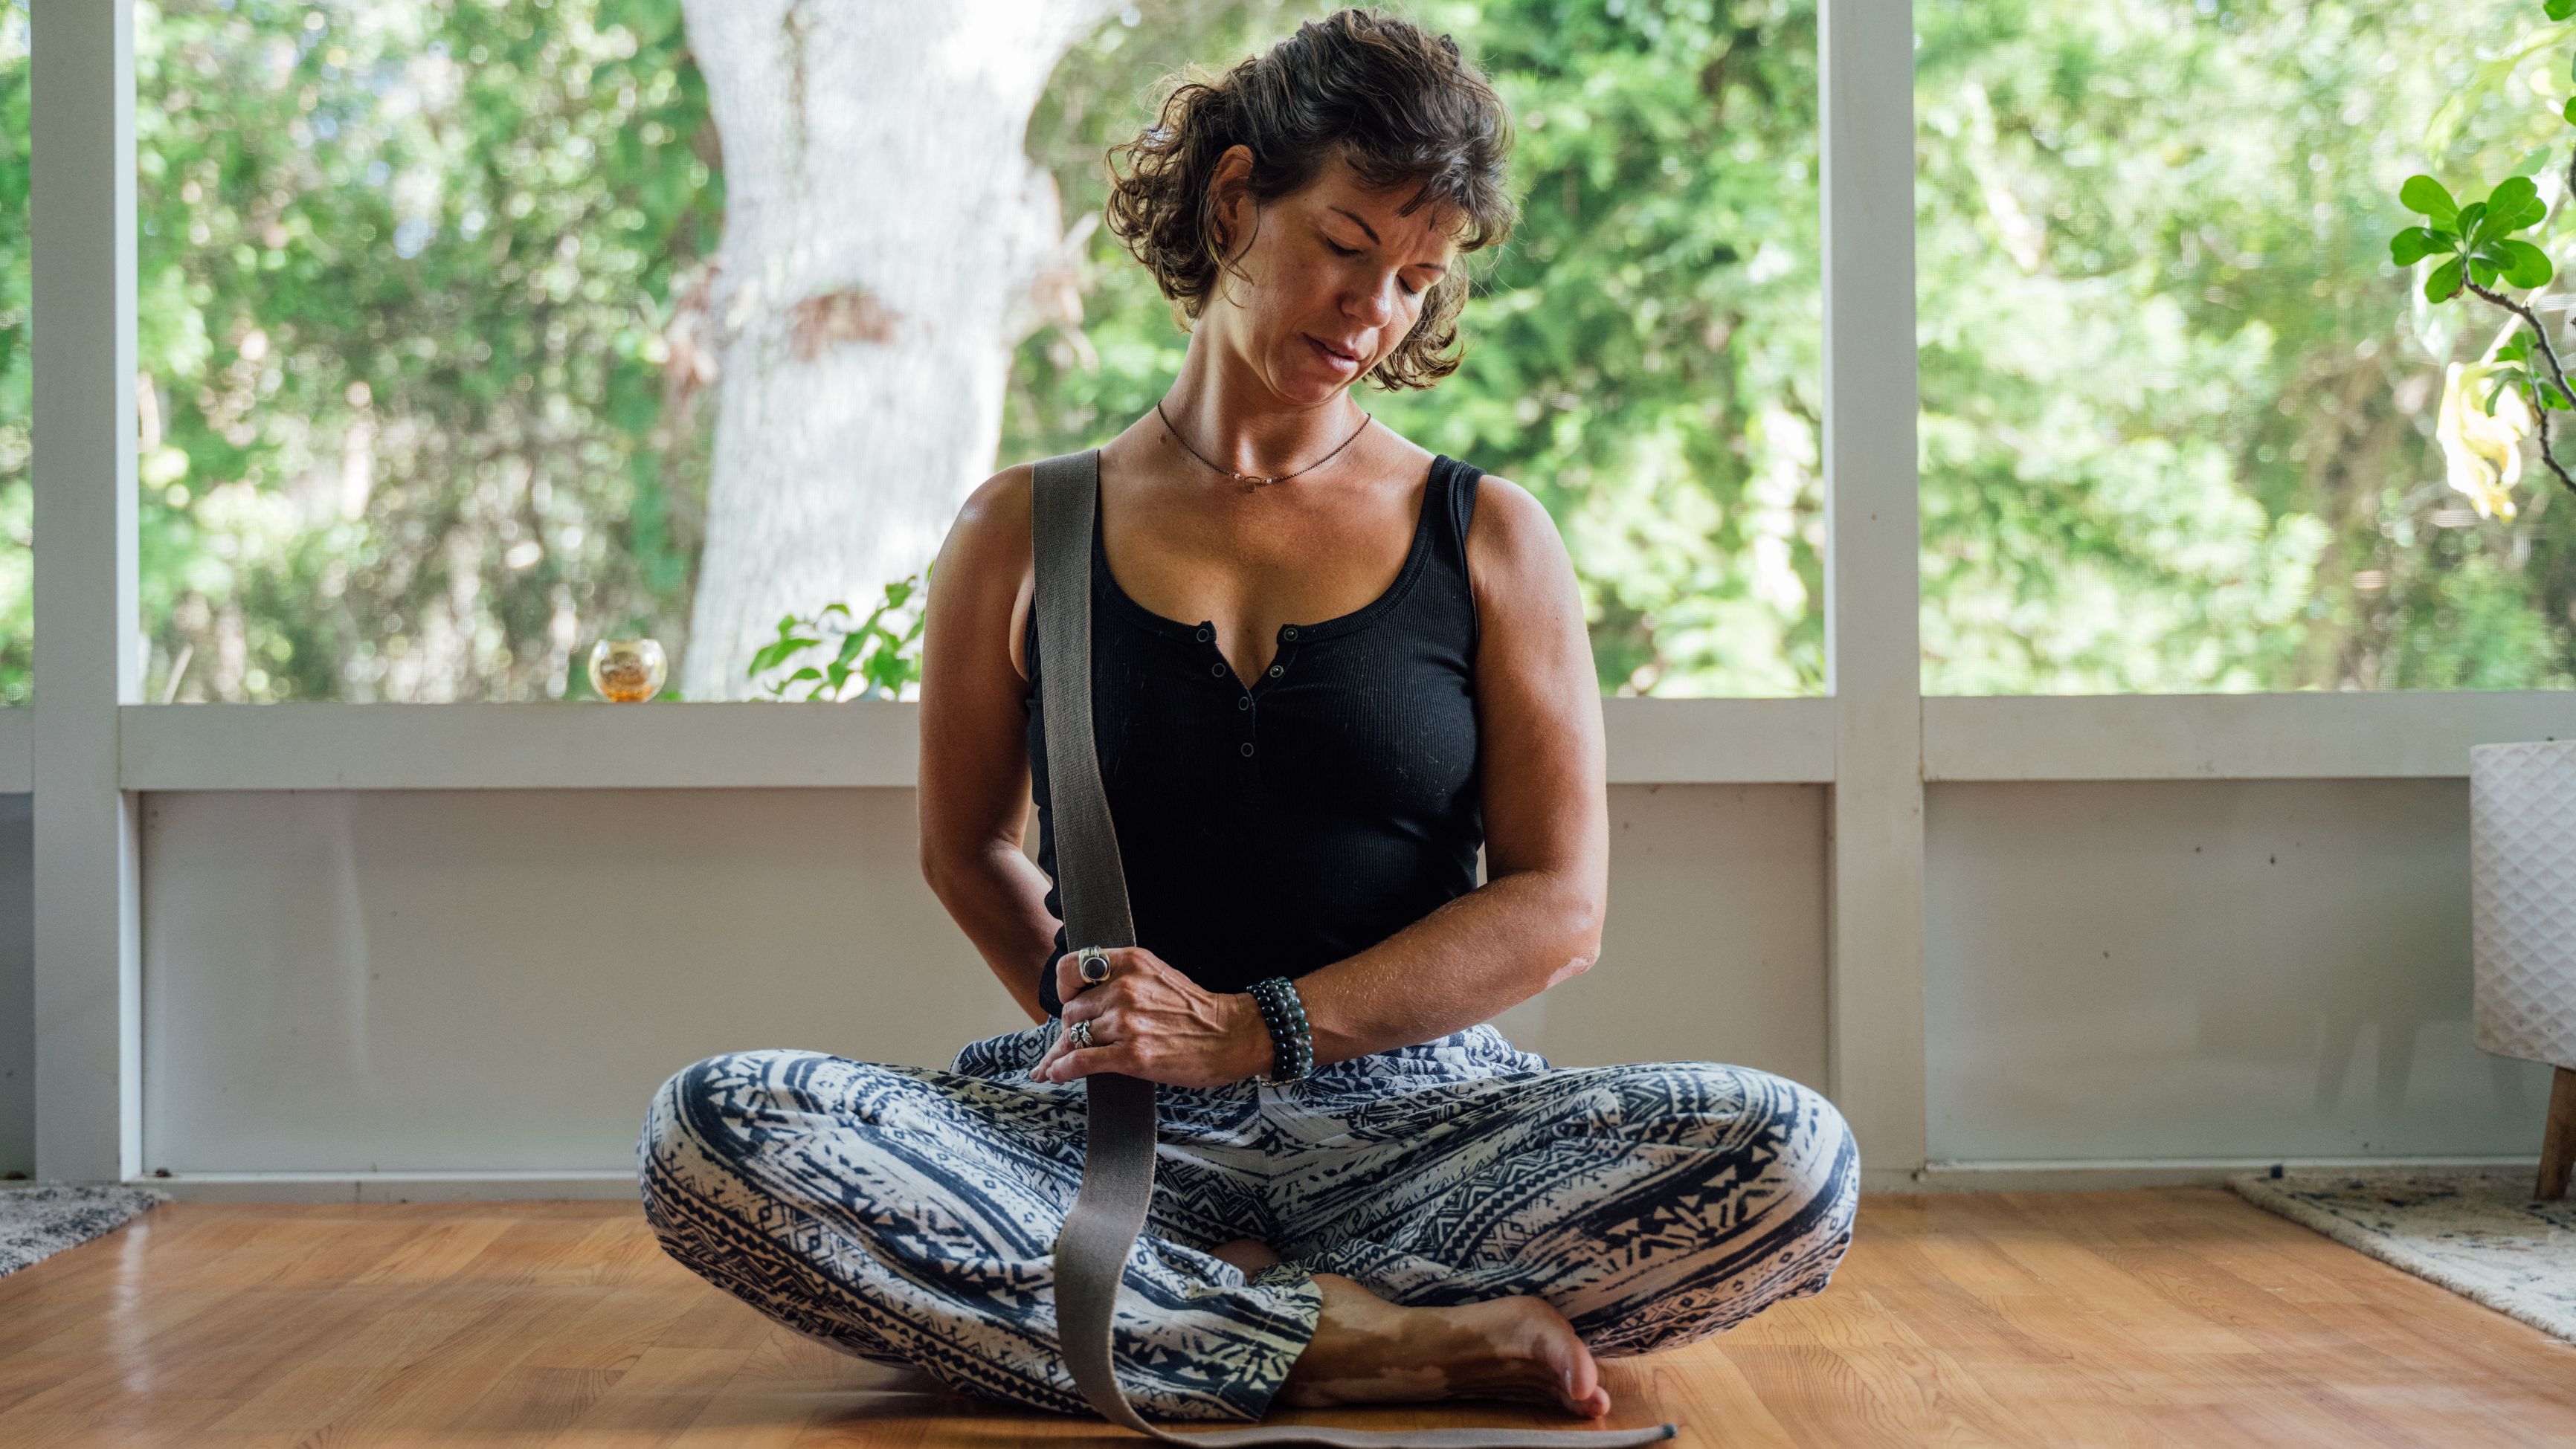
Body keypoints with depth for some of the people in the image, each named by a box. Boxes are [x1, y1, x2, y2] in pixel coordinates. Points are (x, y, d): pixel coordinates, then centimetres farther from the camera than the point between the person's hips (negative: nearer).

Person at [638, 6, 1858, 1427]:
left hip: (1407, 1118, 0)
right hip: (1105, 1142, 1)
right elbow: (967, 848, 22)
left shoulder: (1487, 538, 10)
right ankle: (1352, 1343, -27)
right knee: (704, 1133, -29)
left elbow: (1559, 903, 2)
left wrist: (1261, 1029, -8)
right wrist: (1109, 1039, 5)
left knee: (1788, 1158, -29)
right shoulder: (1025, 534, 11)